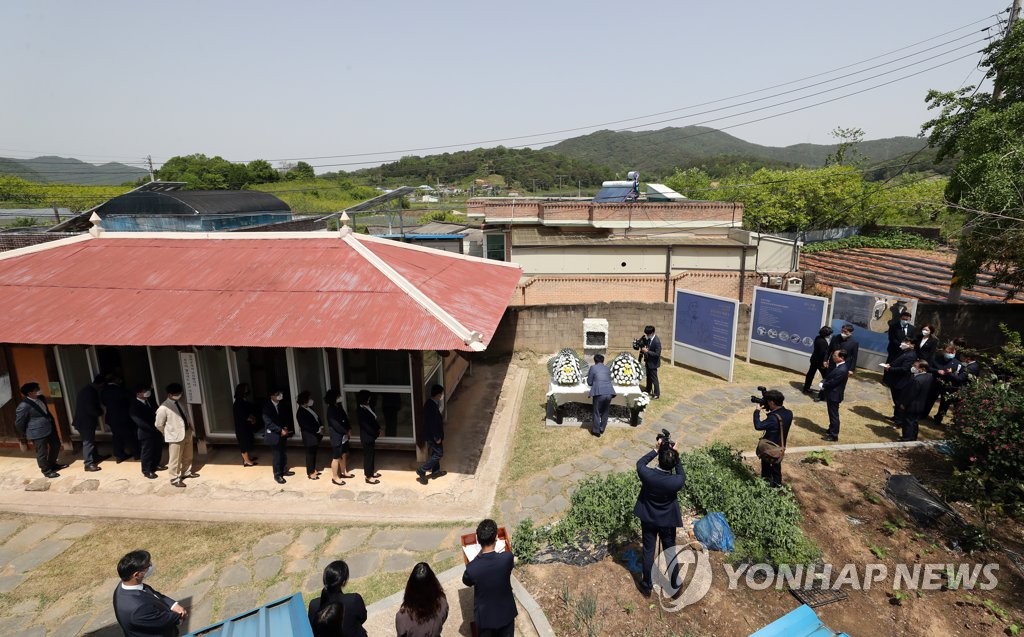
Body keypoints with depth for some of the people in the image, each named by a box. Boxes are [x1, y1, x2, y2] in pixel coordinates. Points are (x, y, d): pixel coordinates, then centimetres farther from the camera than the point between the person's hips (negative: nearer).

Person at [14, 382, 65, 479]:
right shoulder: (24, 406, -21)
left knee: (56, 445, 22)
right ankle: (47, 471, 24)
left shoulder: (41, 398, 1)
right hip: (37, 433, -8)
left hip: (50, 428, 8)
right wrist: (25, 435, 2)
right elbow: (18, 423, -10)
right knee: (42, 453, 7)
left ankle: (52, 464, 43)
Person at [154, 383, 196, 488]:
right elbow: (159, 425, -10)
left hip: (187, 433, 8)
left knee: (187, 456, 22)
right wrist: (168, 433, 3)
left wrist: (191, 429, 10)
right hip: (175, 436, -8)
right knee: (175, 459, 5)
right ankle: (175, 479, 19)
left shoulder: (178, 404, 7)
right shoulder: (163, 408, -17)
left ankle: (187, 472, 40)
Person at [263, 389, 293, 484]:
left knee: (284, 453, 11)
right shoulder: (267, 407, -13)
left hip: (282, 433, 6)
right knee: (278, 454, -2)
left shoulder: (280, 405, 3)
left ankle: (284, 470, 28)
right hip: (273, 434, -6)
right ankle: (277, 475, 10)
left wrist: (285, 427, -5)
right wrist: (280, 430, -22)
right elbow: (268, 423, -18)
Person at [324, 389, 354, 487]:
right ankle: (335, 477, 16)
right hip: (336, 437, -9)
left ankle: (344, 472, 36)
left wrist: (349, 429, -2)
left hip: (343, 435, 9)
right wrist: (347, 431, -15)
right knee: (336, 458, 3)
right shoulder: (331, 410, -22)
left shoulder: (339, 407, 4)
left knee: (344, 454, 20)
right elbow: (336, 425, -24)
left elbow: (345, 418, 10)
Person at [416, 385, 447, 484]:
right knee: (439, 454, 3)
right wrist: (437, 437, -19)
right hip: (433, 435, -10)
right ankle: (422, 470, 9)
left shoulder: (430, 403, 0)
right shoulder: (432, 407, -31)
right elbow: (433, 424, -26)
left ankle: (435, 471, 36)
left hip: (431, 433, 10)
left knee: (435, 453, 22)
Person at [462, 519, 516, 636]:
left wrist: (479, 555, -3)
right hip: (506, 613, 0)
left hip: (485, 615, 0)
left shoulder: (472, 568, -29)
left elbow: (467, 582, -3)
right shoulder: (507, 558, -29)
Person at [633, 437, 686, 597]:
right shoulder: (676, 481, -30)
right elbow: (682, 476, -4)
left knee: (648, 552, 18)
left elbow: (640, 463, -4)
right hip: (668, 520, -1)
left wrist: (655, 450, -7)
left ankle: (647, 586, 33)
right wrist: (676, 456, -11)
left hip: (648, 518, 1)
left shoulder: (647, 474, -28)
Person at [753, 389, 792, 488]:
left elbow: (758, 426, -29)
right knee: (777, 467, 24)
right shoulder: (789, 413, -9)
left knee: (766, 469, 14)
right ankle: (777, 485, 38)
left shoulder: (773, 418, -34)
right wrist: (770, 410, -4)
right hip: (780, 447, 7)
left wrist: (757, 412, -20)